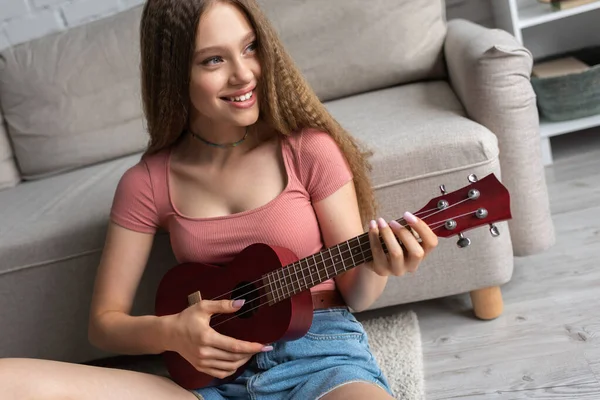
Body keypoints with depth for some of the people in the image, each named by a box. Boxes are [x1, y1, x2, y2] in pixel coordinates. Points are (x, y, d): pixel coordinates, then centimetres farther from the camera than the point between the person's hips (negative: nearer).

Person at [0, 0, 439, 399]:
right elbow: (105, 321, 7)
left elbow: (354, 295, 3)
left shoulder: (308, 150, -4)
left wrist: (377, 268, -20)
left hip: (320, 356, -1)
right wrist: (170, 332, -14)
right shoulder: (147, 182, 2)